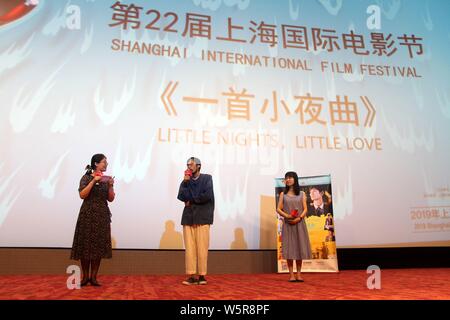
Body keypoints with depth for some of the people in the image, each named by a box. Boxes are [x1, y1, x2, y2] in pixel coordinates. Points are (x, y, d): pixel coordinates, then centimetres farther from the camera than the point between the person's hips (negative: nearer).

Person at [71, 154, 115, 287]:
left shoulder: (106, 179, 9)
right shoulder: (87, 177, -2)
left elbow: (111, 199, 7)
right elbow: (82, 195, -14)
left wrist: (110, 186, -8)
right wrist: (93, 181, -18)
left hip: (102, 215, 4)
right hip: (88, 214, -3)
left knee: (99, 245, 2)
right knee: (86, 244, 0)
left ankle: (93, 276, 10)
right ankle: (85, 276, 12)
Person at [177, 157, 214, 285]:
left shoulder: (207, 178, 5)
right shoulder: (185, 181, 15)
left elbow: (207, 195, -9)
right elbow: (181, 197, 1)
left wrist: (191, 200, -1)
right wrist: (185, 182, -5)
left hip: (202, 218, -3)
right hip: (188, 217, 3)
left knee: (202, 248, -3)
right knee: (190, 248, 0)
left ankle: (202, 275, 5)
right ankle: (192, 276, 5)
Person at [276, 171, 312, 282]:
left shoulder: (302, 194, 9)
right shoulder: (283, 194, 8)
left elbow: (305, 209, 2)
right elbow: (278, 209, 2)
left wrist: (299, 218, -14)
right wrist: (287, 216, -15)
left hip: (299, 223, 1)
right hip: (287, 224, 0)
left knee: (300, 247, 1)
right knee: (289, 248, -3)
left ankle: (299, 274, 11)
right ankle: (291, 274, 2)